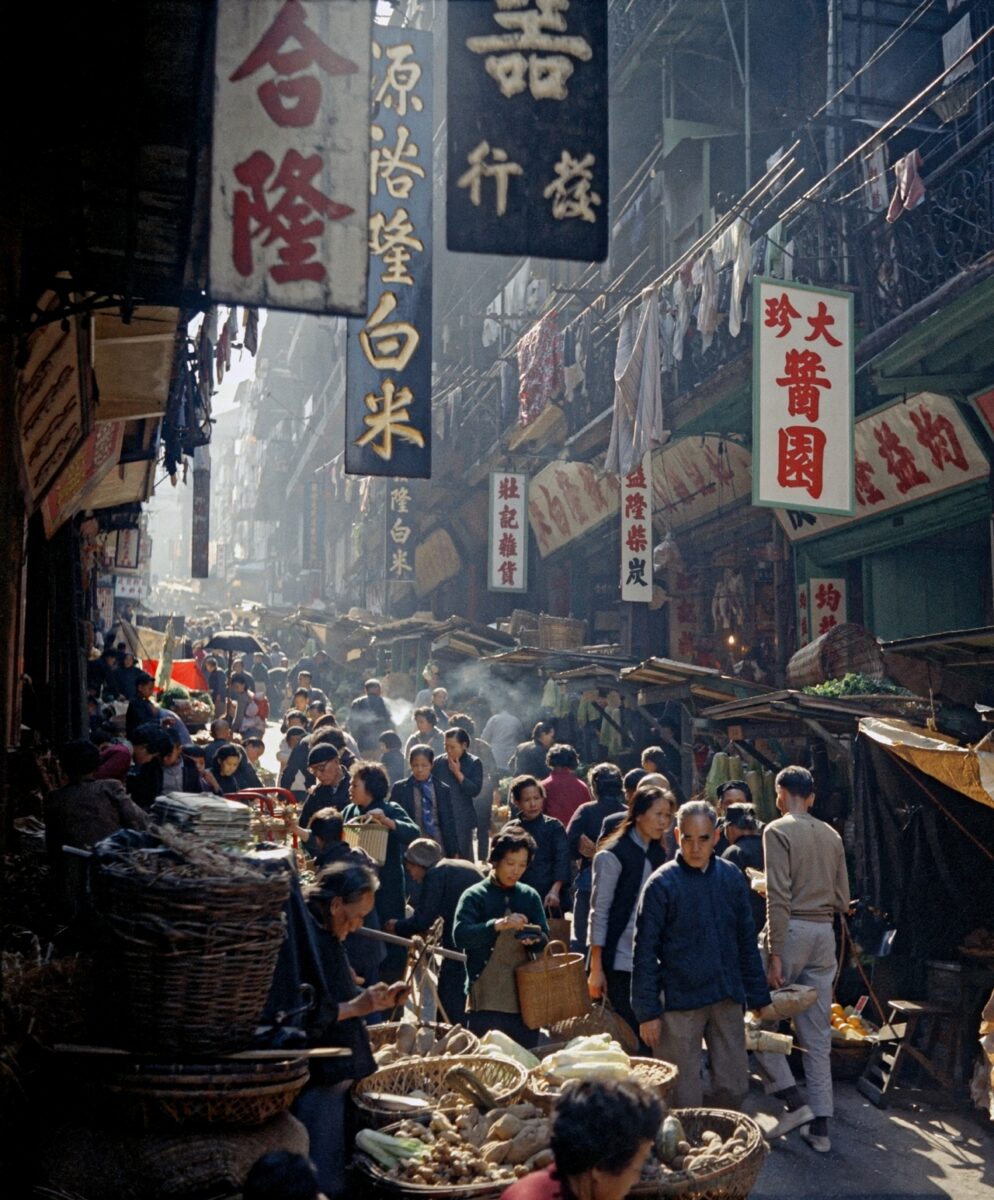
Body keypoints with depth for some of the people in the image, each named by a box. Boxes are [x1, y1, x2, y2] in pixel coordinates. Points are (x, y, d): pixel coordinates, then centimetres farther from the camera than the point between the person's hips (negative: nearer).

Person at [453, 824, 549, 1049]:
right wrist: (498, 925, -27)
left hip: (525, 1000, 4)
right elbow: (460, 935, -14)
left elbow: (545, 938, 11)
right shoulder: (475, 896, 0)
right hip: (486, 1002, -4)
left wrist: (534, 939, -12)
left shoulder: (530, 896, 13)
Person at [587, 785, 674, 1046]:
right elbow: (599, 913, -9)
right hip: (620, 962, -6)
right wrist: (596, 968, -11)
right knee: (633, 1034, -4)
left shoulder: (658, 853, 11)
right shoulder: (613, 855, -9)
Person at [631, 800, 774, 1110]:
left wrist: (759, 997, 12)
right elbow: (644, 952, -7)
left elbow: (747, 942, 13)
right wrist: (647, 1012, -10)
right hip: (680, 1001, -4)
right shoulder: (661, 884, -9)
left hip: (727, 999, 4)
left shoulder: (732, 877, 5)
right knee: (684, 1099, 2)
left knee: (734, 1087, 9)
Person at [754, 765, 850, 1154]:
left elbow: (779, 898, -15)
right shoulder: (832, 836, 11)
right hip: (825, 933, 6)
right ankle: (820, 1125, 11)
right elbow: (842, 901, 12)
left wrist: (774, 954, -16)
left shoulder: (778, 831, -7)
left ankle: (793, 1100, -2)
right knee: (817, 1034, 9)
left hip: (791, 931, -6)